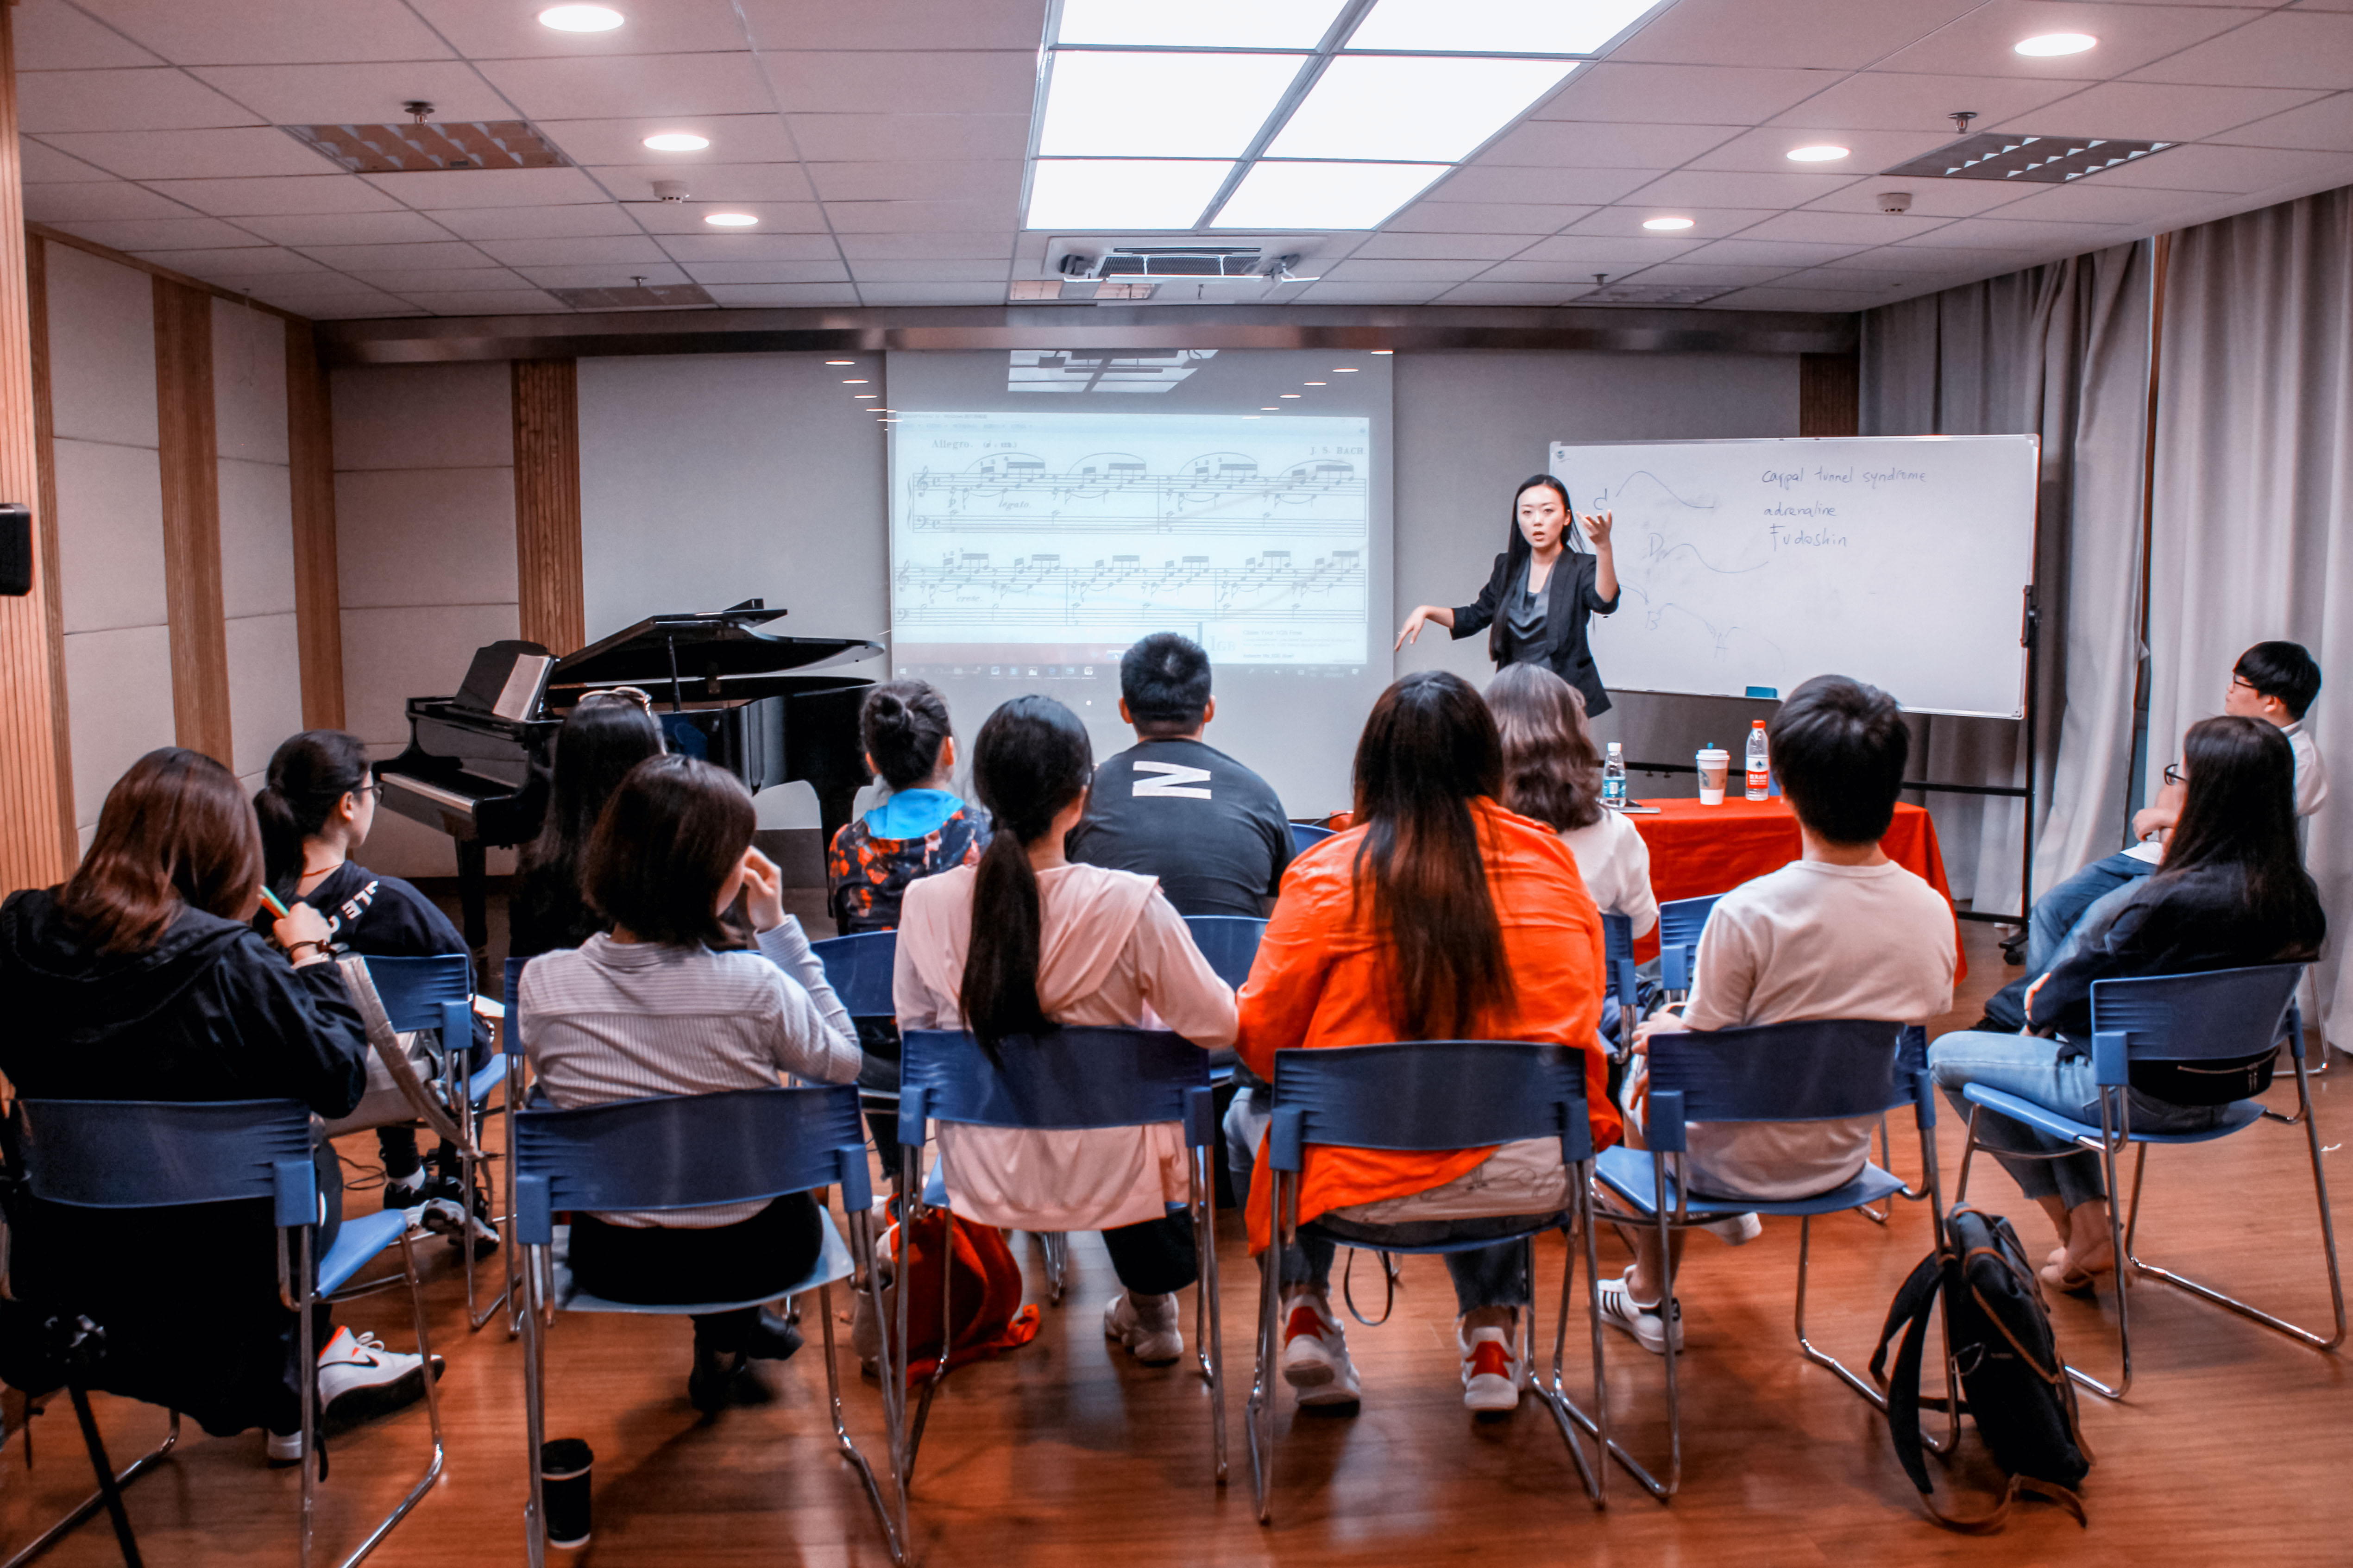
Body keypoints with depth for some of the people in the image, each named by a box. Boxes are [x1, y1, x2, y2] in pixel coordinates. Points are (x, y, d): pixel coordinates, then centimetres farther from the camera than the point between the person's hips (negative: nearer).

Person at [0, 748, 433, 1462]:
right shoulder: (229, 962, -25)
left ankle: (312, 1364, 37)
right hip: (214, 1255, -5)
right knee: (317, 1164, 26)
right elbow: (340, 1083, -16)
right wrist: (309, 959, -4)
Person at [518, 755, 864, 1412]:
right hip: (753, 1254, -2)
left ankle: (727, 1335, 47)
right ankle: (726, 1345, 44)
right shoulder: (755, 986, -26)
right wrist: (779, 926, -8)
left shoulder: (542, 983, -18)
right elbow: (843, 1063, -6)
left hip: (614, 1264, 2)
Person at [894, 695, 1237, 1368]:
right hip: (1107, 1179, -3)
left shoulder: (927, 903, -14)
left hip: (983, 1179, 3)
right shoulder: (1129, 905, -24)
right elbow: (1216, 1026, -12)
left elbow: (913, 1027, 2)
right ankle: (1150, 1306, 44)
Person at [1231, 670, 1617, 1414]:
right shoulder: (1548, 858, 1)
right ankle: (1491, 1332, 30)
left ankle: (1304, 1311, 18)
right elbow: (1582, 1014, 13)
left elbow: (1260, 1036, -2)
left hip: (1367, 1194, -3)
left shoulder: (1326, 875, -9)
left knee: (1250, 1113, 27)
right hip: (1532, 1185, 3)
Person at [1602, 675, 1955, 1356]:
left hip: (1744, 1164, -5)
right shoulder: (1933, 913, -13)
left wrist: (1663, 1031, 5)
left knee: (1644, 1069, 27)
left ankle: (1650, 1296, 36)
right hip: (1846, 1156, 5)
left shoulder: (1746, 914, -29)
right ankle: (1734, 1214, 45)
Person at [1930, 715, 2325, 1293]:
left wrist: (2043, 1006, 7)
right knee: (2054, 1048, 32)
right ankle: (2087, 1225, 26)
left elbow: (2087, 980, -15)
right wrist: (2057, 993, 3)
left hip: (2148, 1095, -8)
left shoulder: (2175, 901, -31)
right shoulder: (2298, 898, -6)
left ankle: (2081, 1230, 20)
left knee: (1947, 1055, 9)